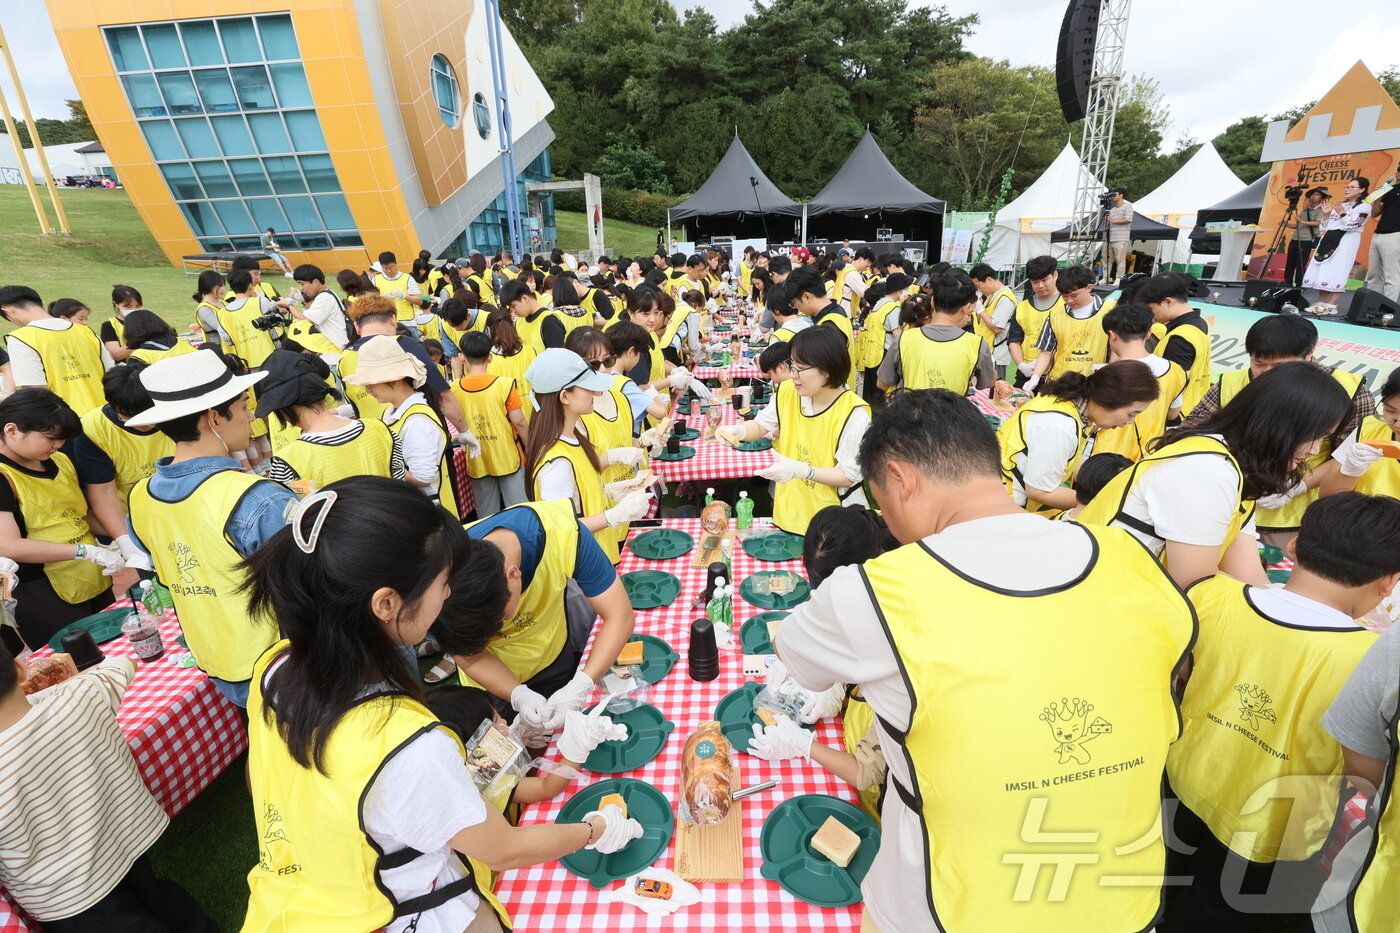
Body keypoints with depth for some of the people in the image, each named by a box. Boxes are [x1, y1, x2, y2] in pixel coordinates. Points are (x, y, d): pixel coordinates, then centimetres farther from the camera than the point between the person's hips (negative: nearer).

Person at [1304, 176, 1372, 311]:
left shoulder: (1364, 207, 0)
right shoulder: (1340, 205, 20)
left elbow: (1351, 225, -11)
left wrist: (1342, 213, -17)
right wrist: (1326, 214, 4)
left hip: (1346, 242, -7)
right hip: (1329, 240, 7)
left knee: (1336, 274, -13)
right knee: (1321, 273, 2)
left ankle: (1331, 306, -14)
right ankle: (1321, 304, 5)